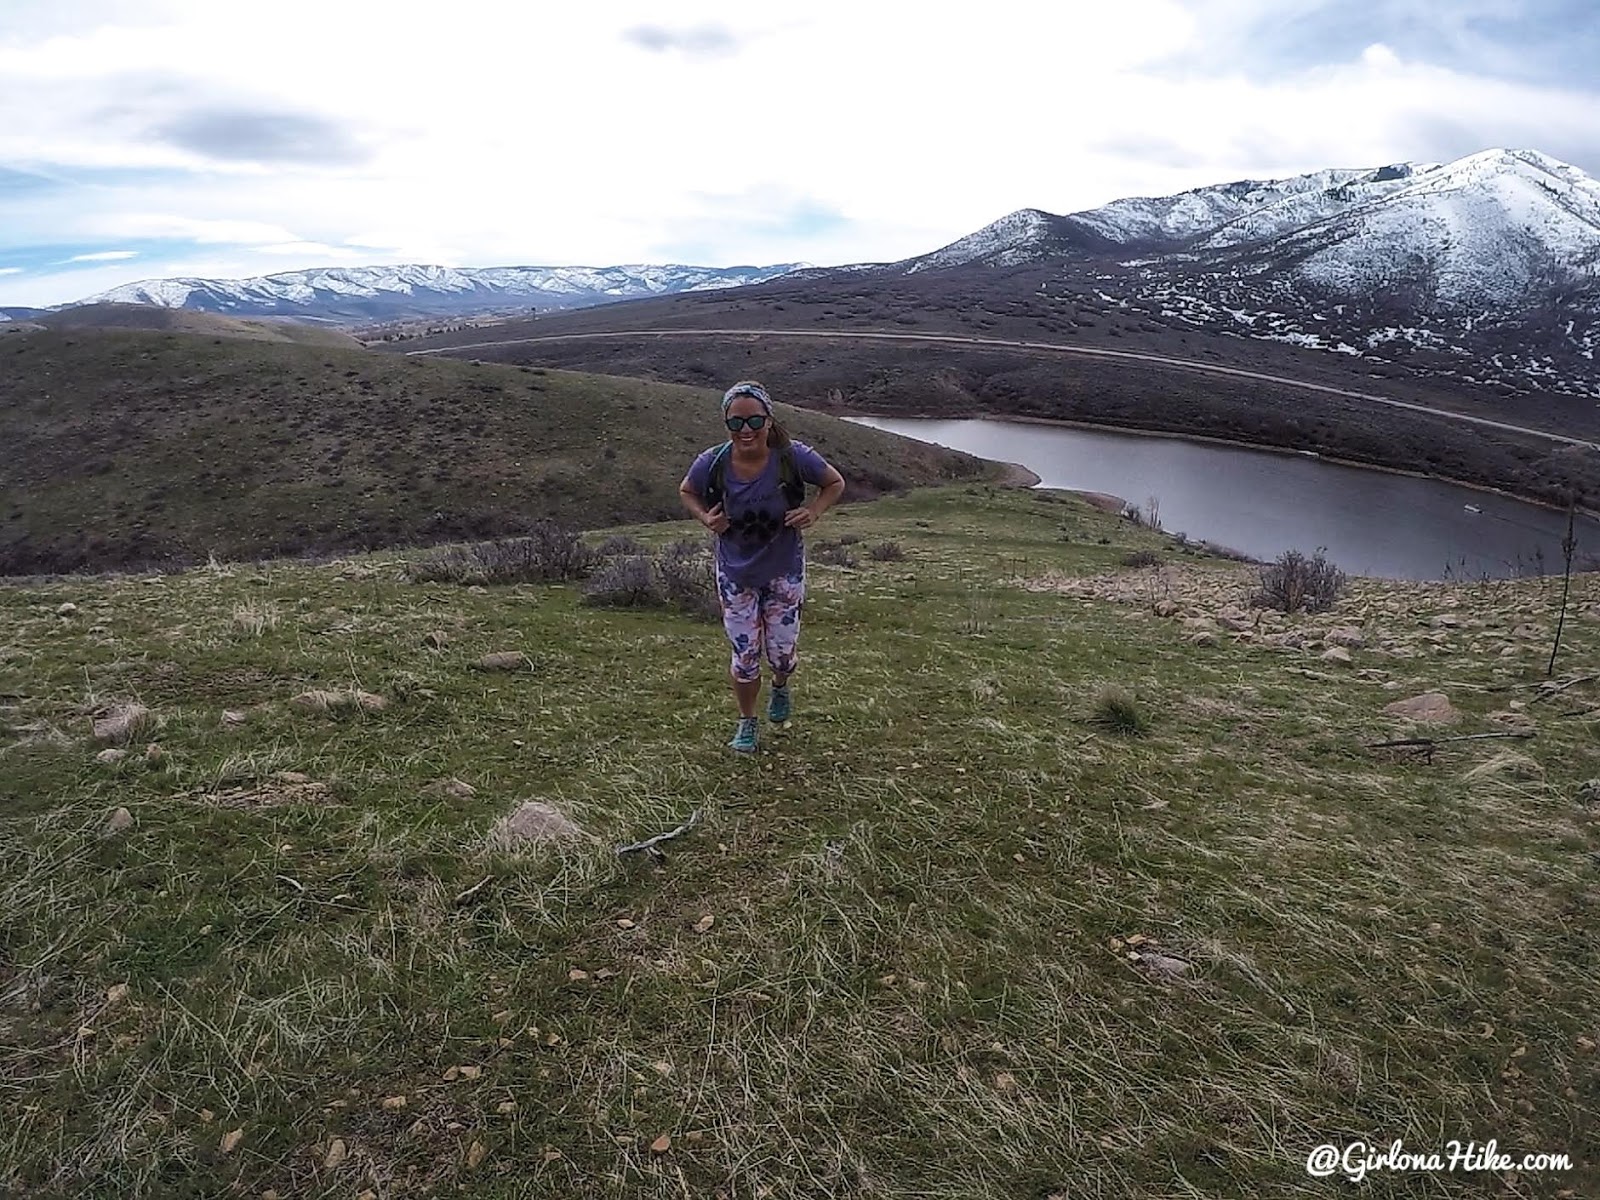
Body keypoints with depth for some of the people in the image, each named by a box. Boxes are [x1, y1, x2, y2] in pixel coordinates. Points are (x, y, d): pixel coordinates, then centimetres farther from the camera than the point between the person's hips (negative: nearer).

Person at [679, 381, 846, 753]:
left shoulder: (794, 457, -25)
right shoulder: (712, 463, -22)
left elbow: (835, 483, -6)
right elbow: (687, 492, 1)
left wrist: (813, 512, -23)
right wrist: (706, 518, -18)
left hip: (784, 571, 0)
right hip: (735, 573, 0)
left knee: (781, 652, 11)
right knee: (744, 656, 7)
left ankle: (780, 687, 50)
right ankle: (746, 722, 36)